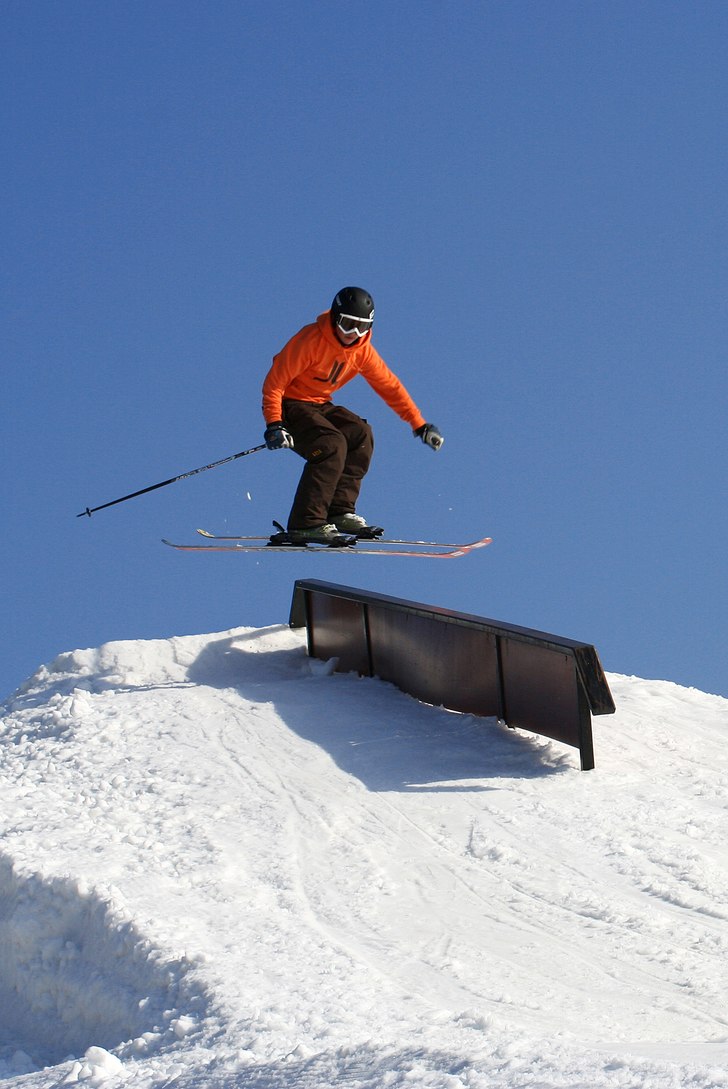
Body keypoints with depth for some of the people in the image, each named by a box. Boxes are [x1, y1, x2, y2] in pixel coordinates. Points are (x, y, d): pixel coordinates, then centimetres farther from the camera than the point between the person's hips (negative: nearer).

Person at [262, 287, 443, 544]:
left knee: (361, 435, -10)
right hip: (289, 404, -8)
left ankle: (339, 512, -7)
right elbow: (274, 382, -22)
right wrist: (274, 424, -32)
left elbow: (389, 385, 8)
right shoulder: (311, 340, -23)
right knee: (332, 445, -27)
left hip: (319, 405, 8)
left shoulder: (362, 350, -2)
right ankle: (306, 524, -31)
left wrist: (420, 425, 5)